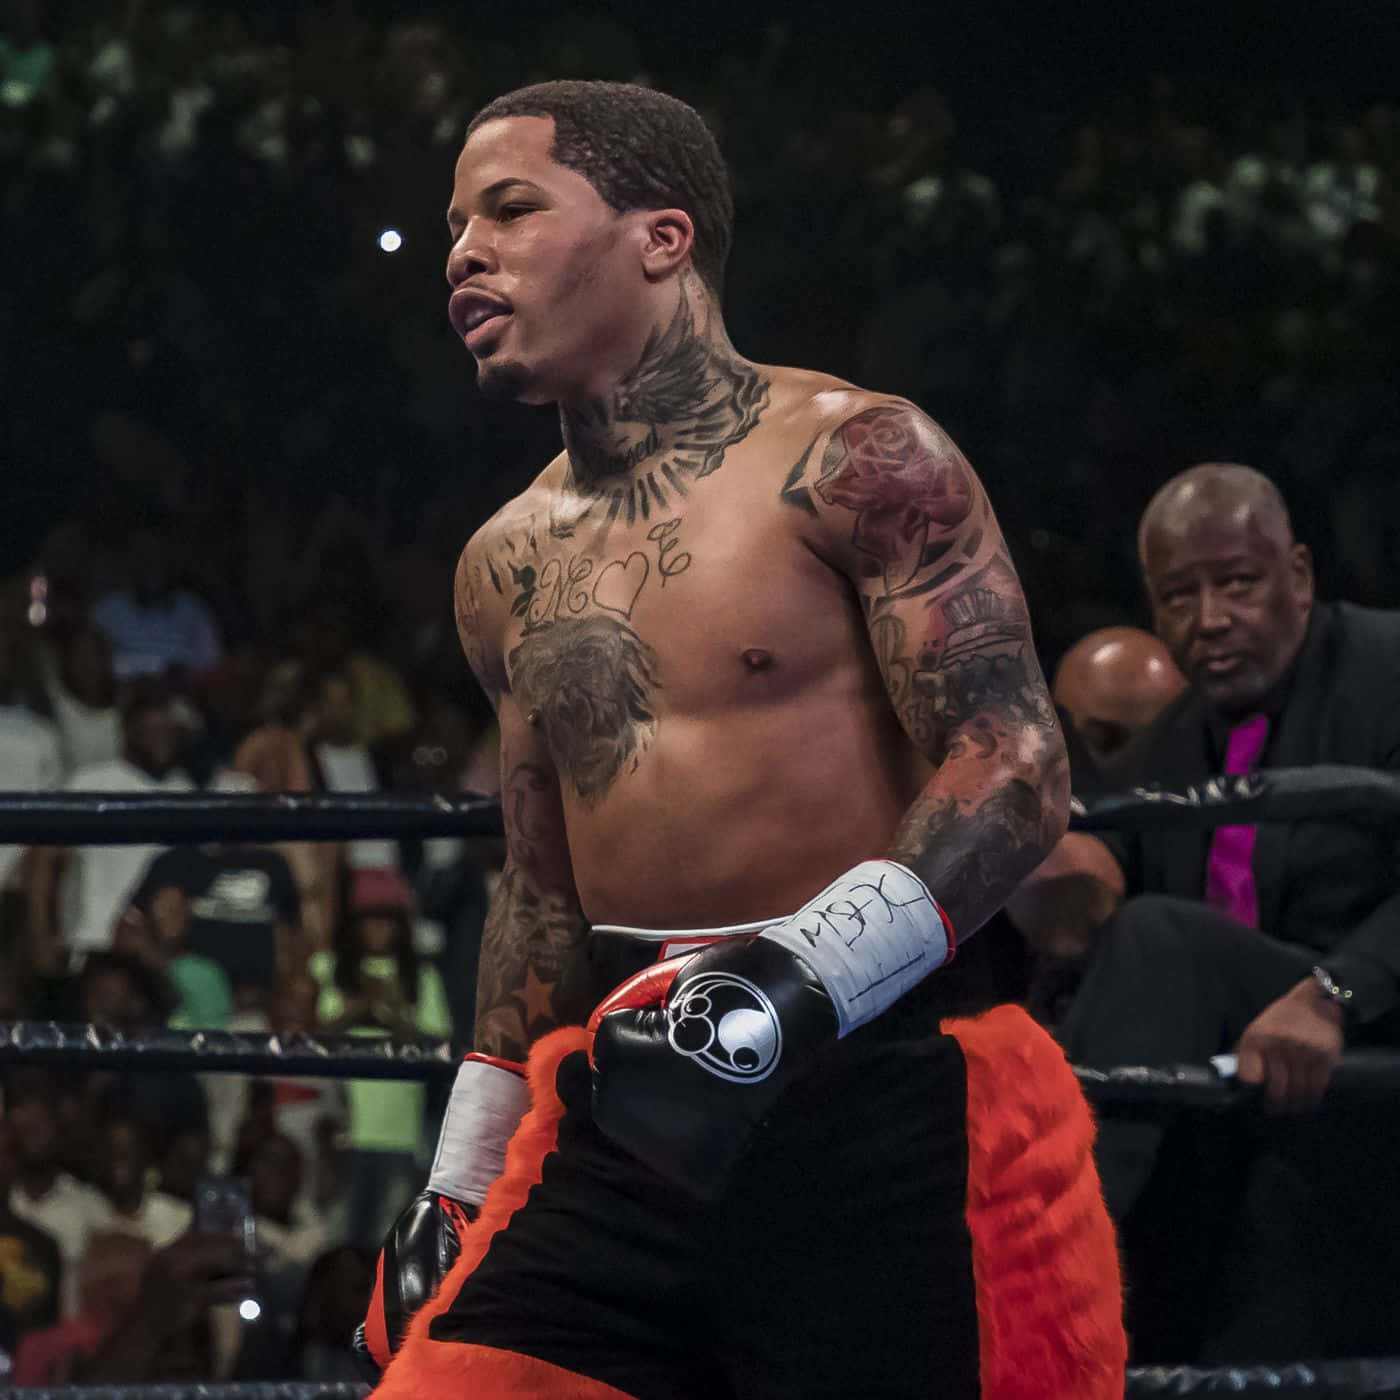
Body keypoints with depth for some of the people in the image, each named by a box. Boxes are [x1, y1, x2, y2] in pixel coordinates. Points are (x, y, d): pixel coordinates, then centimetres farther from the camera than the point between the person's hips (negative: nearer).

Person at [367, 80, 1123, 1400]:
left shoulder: (854, 461, -5)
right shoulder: (508, 564, 15)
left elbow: (1014, 768, -13)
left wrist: (800, 975, -26)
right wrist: (460, 1180, 21)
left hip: (875, 1106, -5)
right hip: (625, 1119, 5)